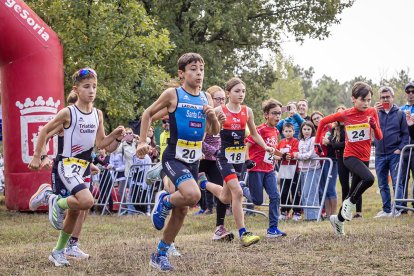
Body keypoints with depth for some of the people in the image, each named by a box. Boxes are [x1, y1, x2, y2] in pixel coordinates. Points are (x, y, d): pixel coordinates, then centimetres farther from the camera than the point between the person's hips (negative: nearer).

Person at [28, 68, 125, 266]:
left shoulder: (98, 114, 5)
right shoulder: (68, 113, -12)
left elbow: (101, 144, 11)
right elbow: (45, 131, -1)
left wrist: (116, 136, -7)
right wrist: (36, 156, 0)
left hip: (84, 167, 7)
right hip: (68, 165, -7)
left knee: (74, 212, 13)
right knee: (87, 201, -28)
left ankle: (58, 251, 28)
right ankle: (58, 203, 1)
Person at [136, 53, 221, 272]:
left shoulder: (206, 98, 7)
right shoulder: (172, 94, -7)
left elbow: (214, 132, 12)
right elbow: (147, 114, 3)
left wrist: (213, 117, -8)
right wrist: (142, 142, -4)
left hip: (194, 160, 6)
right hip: (174, 158, -6)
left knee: (182, 210, 10)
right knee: (192, 195, -30)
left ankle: (160, 254, 24)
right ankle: (164, 202, 2)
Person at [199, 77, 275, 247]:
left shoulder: (247, 111, 5)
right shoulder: (219, 111, -7)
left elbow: (254, 134, 15)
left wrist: (265, 147, 3)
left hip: (240, 156, 5)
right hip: (225, 155, -5)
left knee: (226, 198, 12)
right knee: (237, 192, -18)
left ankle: (204, 183, 42)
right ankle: (243, 234, -12)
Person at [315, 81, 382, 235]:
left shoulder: (372, 112, -2)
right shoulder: (345, 115, -8)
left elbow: (379, 137, -2)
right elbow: (323, 121, 5)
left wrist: (374, 126, -21)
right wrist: (317, 141, 6)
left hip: (364, 158, 4)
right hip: (350, 156, -4)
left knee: (353, 192, 11)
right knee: (369, 178, -30)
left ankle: (339, 219, 29)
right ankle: (350, 204, -10)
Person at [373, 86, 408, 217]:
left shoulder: (400, 114, 4)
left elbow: (405, 133, 2)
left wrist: (400, 148, -10)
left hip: (395, 154, -3)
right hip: (380, 155, 3)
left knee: (397, 183, -6)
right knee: (382, 185, 8)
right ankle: (386, 210, 15)